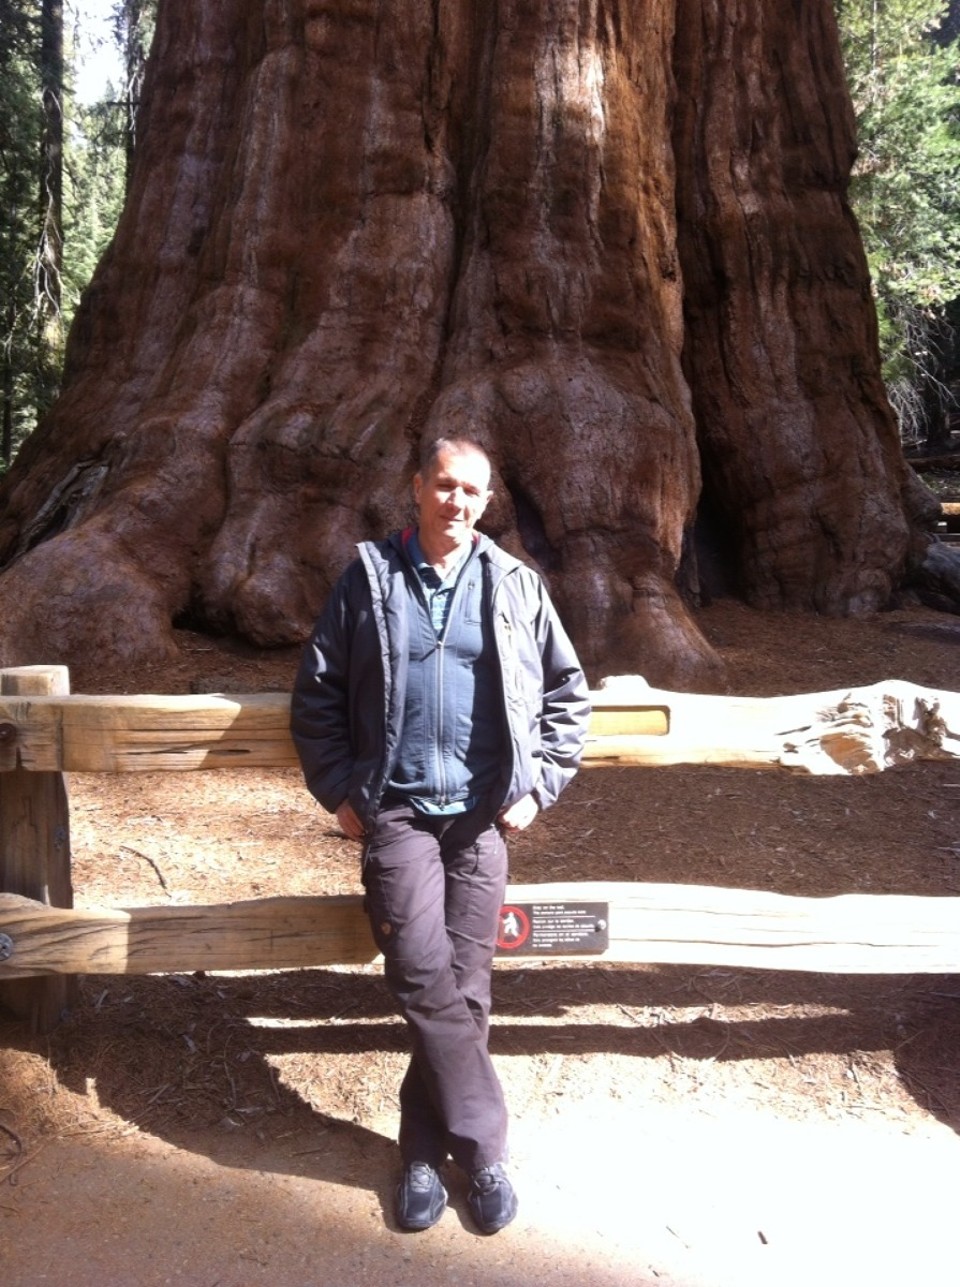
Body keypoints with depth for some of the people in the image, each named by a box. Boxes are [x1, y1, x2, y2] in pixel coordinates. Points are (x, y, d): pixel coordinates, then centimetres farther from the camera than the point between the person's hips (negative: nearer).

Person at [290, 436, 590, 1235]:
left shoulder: (516, 585, 4)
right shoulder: (369, 577, 3)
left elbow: (568, 692, 10)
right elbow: (317, 692, 6)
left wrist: (538, 784, 2)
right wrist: (339, 790, 1)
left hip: (483, 813, 1)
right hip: (397, 809, -1)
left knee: (465, 986, 4)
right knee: (425, 973, -13)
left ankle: (427, 1151, 21)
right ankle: (484, 1144, 6)